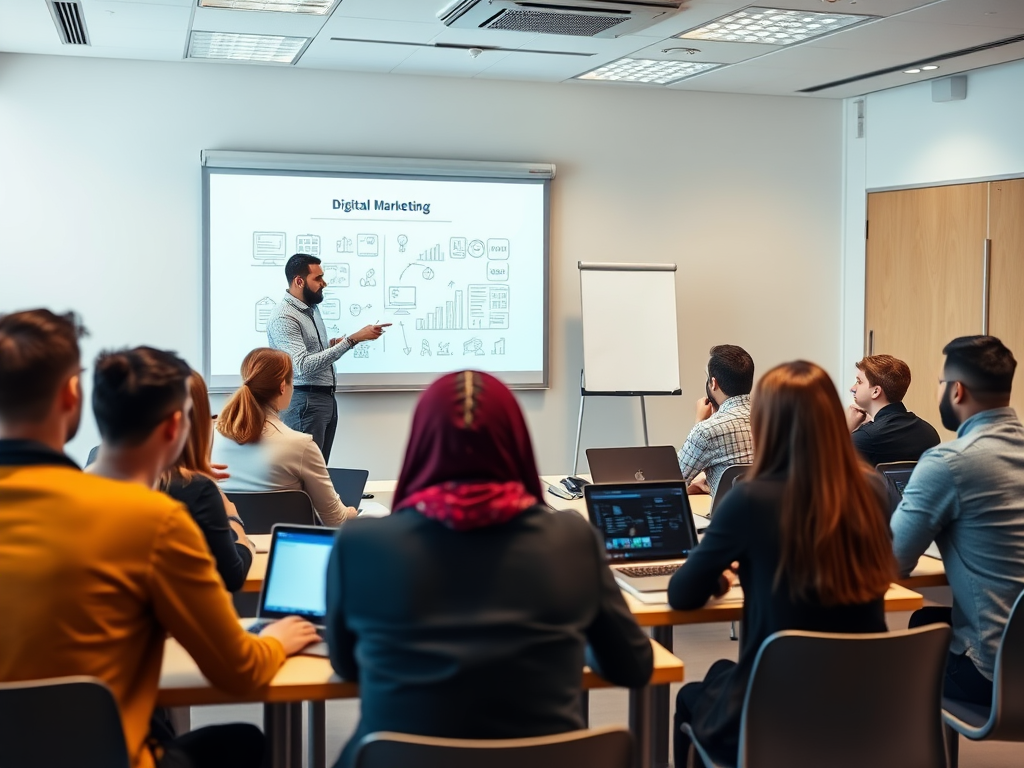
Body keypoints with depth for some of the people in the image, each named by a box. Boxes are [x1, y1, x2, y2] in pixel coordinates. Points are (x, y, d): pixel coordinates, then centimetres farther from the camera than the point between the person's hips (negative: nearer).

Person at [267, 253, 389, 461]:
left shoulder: (312, 308, 12)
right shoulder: (283, 318, -17)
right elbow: (304, 365, -28)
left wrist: (331, 344, 5)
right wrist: (352, 340, -31)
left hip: (327, 398, 9)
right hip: (305, 402, -9)